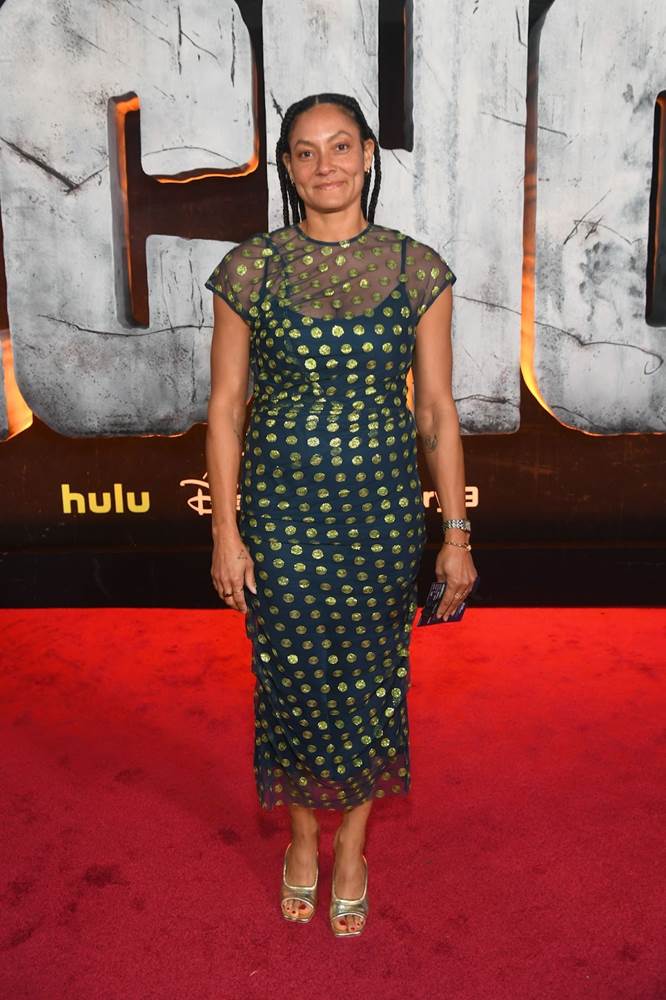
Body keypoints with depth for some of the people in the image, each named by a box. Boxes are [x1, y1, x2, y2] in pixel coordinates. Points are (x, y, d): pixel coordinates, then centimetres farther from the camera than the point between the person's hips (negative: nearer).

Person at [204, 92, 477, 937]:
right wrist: (225, 531, -4)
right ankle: (303, 835, 36)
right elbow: (225, 405, 0)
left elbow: (437, 409, 1)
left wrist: (456, 533, 0)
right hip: (281, 502, 0)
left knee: (371, 677, 9)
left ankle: (353, 845, 34)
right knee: (291, 672, 9)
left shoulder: (417, 268, 0)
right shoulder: (250, 268, -2)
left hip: (383, 505, 1)